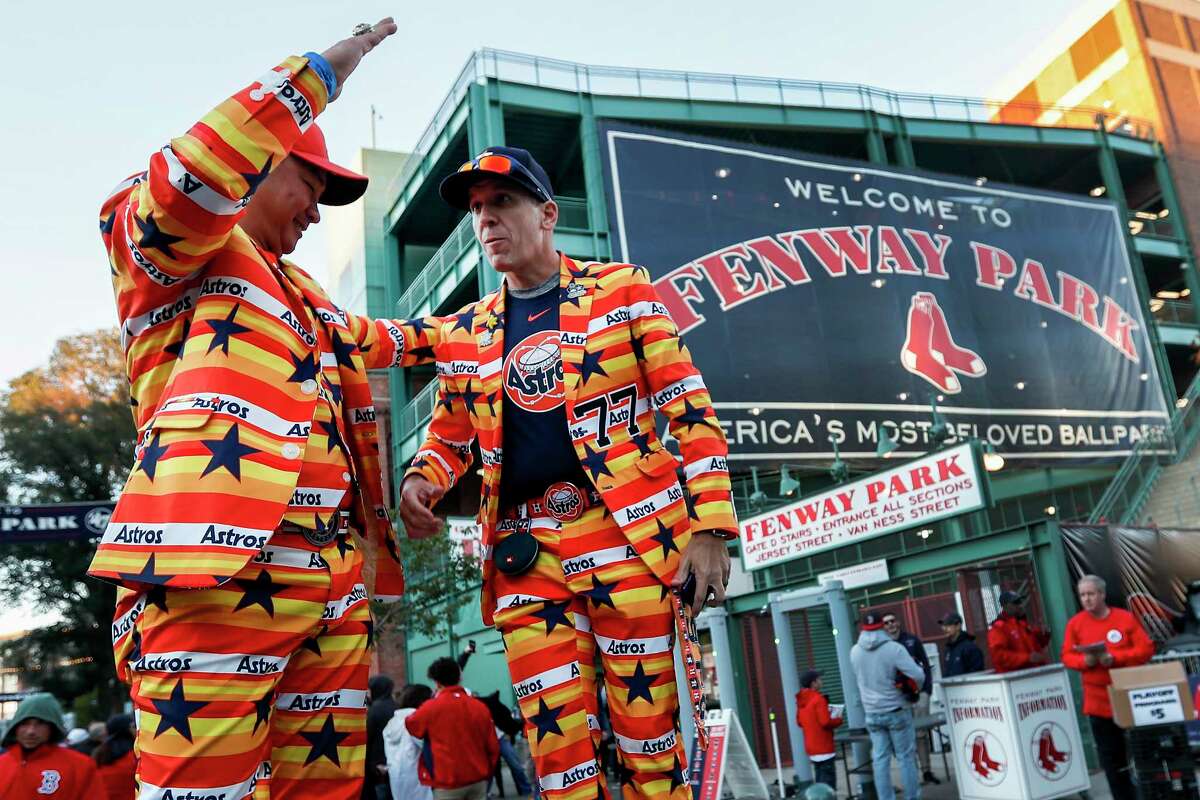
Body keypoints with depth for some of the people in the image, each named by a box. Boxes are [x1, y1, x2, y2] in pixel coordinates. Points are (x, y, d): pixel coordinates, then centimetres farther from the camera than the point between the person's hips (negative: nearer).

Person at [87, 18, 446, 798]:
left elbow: (368, 339, 51)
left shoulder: (302, 294, 32)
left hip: (328, 568, 9)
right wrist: (316, 75, -12)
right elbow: (187, 181, -15)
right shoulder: (168, 248, 8)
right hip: (219, 565, -8)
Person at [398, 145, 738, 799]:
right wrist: (418, 482, 0)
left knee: (650, 745, 0)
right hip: (525, 556, 3)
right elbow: (448, 440, 23)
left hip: (630, 539, -3)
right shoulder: (463, 335, 15)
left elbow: (690, 411, 1)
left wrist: (708, 527, -8)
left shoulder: (622, 291, 5)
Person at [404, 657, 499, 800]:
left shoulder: (432, 707, -8)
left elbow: (410, 724, 11)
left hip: (448, 782, -4)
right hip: (478, 779, 4)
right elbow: (492, 746, 5)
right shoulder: (480, 706, 2)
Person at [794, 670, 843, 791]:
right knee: (828, 780, -5)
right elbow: (826, 722, -20)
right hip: (824, 747, -8)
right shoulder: (818, 699, -16)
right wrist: (839, 720, -4)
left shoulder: (801, 700, 9)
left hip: (811, 747, 8)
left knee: (819, 779, 15)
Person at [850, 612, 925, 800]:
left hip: (872, 713, 4)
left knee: (880, 759, 7)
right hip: (896, 711, -4)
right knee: (906, 757, 7)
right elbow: (917, 676, -19)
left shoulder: (854, 651, -2)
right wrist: (914, 688, 1)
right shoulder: (893, 648, -16)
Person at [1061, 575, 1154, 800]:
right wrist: (1085, 660, -18)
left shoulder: (1125, 617, -5)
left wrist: (1115, 658, -19)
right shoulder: (1075, 623, 0)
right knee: (1110, 755, 7)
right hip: (1097, 700, 2)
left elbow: (1146, 649, -8)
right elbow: (1067, 656, 2)